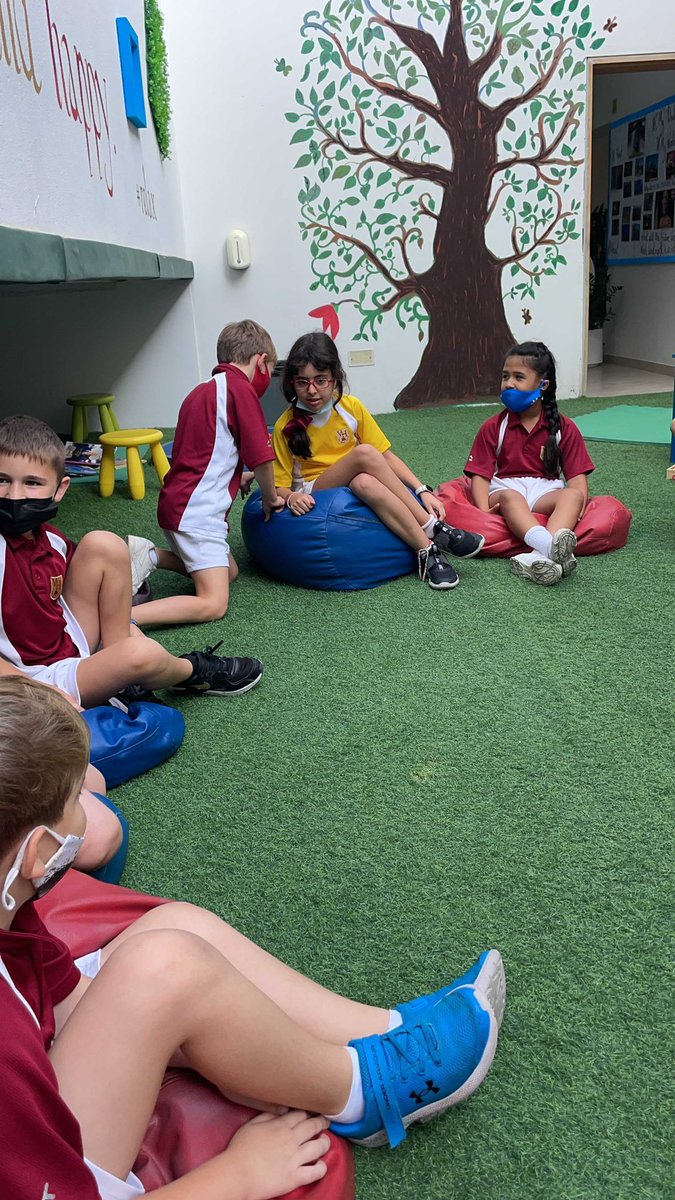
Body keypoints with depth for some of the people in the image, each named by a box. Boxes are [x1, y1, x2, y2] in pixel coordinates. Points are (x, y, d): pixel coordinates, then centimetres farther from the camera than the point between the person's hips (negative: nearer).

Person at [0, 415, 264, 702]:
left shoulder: (49, 539, -2)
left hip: (73, 643, 8)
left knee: (103, 545, -2)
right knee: (141, 653, -32)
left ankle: (117, 661, -4)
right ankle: (194, 671, 7)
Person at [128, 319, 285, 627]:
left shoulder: (202, 390, 18)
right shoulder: (240, 388, -10)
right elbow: (261, 458, -8)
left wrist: (235, 479, 34)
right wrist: (270, 498, 8)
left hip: (176, 502, 10)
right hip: (196, 510, -10)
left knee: (229, 571, 22)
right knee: (214, 603, -14)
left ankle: (150, 556, 9)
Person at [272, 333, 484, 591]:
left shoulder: (352, 408, 2)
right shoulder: (286, 426, -4)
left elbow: (386, 456, 2)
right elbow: (280, 485, -2)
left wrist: (422, 490, -12)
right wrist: (291, 497, -27)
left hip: (359, 491, 2)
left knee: (365, 483, -38)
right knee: (364, 453, -33)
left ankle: (427, 552, -38)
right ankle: (432, 529, -32)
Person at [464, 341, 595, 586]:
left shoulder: (564, 428, 10)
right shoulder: (493, 428, 10)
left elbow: (577, 476, 3)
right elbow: (480, 475, 2)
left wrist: (576, 508, -19)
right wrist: (484, 509, -19)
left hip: (546, 492, 1)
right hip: (504, 490, -1)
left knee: (572, 495, -31)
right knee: (510, 497, -36)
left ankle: (538, 558, -59)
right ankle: (551, 548, -64)